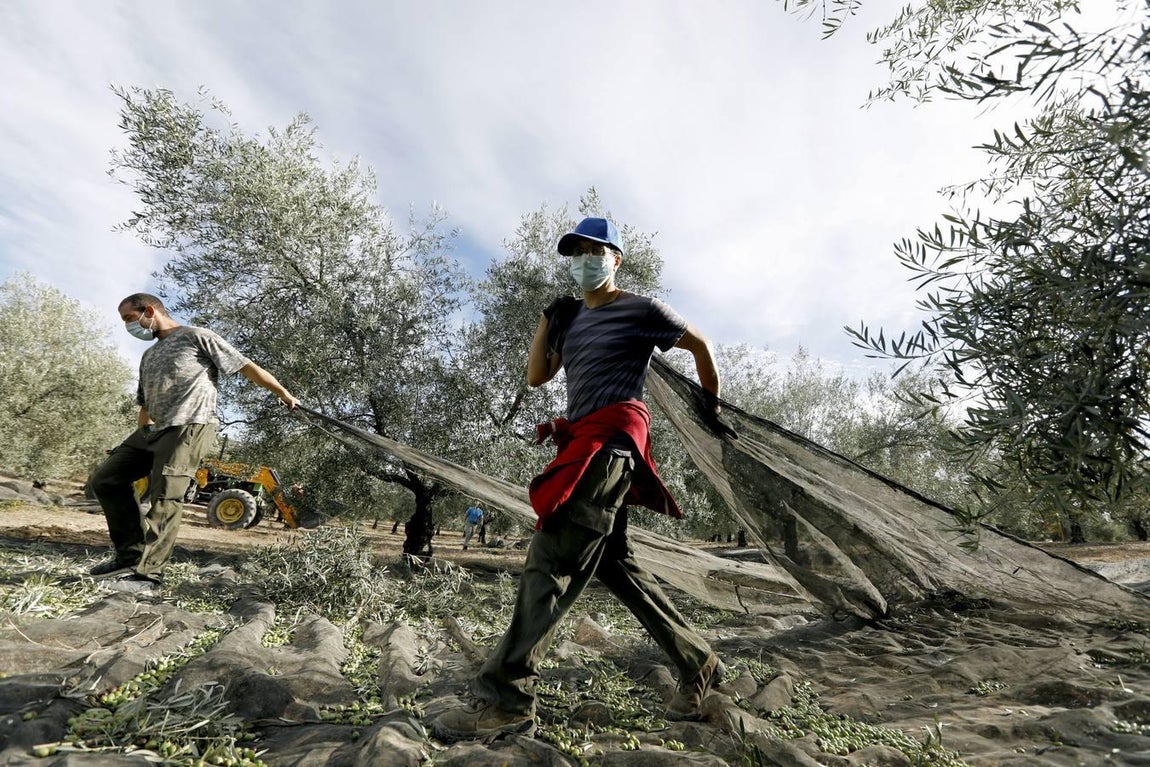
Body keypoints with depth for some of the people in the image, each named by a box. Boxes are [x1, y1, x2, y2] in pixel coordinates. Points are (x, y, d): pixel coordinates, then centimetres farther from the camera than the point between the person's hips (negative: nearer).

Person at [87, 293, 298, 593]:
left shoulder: (196, 337, 2)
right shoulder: (148, 357, 28)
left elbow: (248, 367, -3)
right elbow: (145, 405, 29)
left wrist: (285, 395, -6)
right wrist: (139, 442, 14)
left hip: (190, 427, -9)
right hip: (153, 430, 9)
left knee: (165, 498, -14)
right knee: (105, 479, 5)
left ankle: (148, 573, -9)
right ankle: (132, 554, 11)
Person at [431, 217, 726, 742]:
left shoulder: (640, 310, 3)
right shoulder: (573, 318, 23)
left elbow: (699, 344, 12)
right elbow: (536, 377, 17)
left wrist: (712, 405, 17)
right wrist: (549, 317, 12)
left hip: (612, 437, -9)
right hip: (585, 441, 9)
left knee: (552, 555, -16)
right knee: (612, 562, 10)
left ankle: (505, 698, -12)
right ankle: (697, 663, 24)